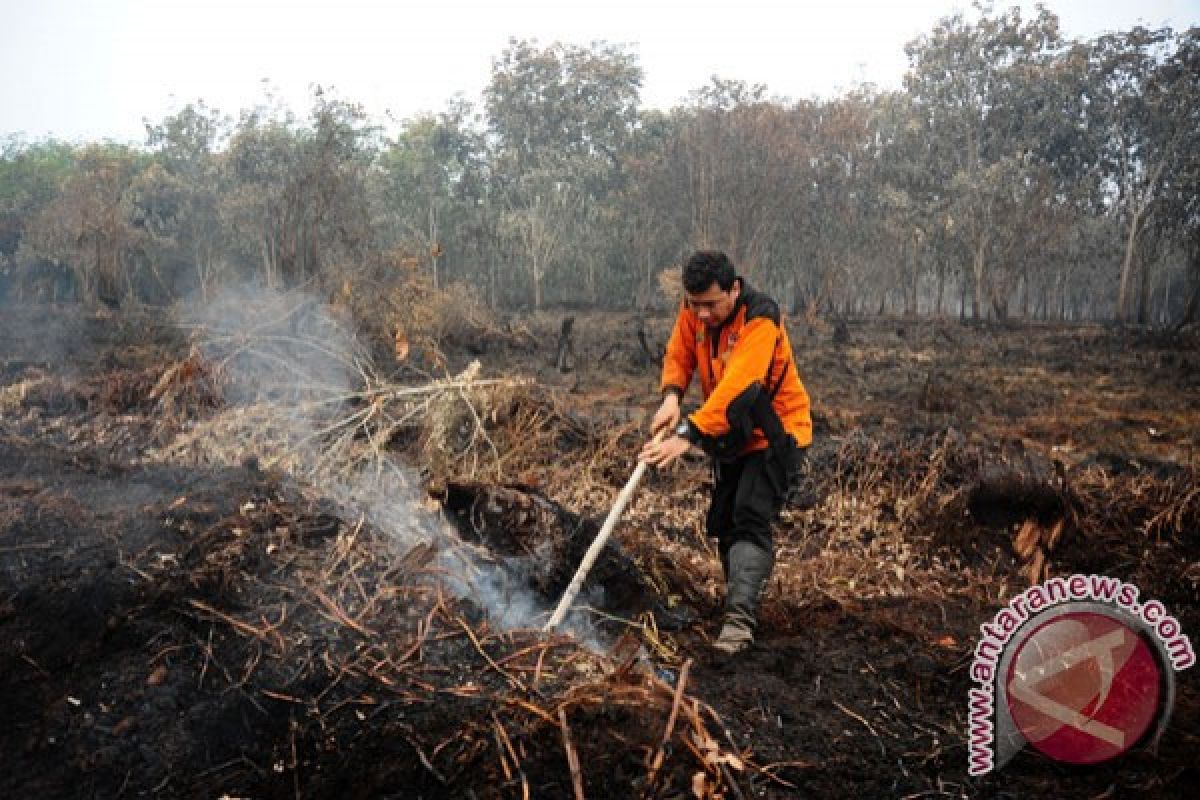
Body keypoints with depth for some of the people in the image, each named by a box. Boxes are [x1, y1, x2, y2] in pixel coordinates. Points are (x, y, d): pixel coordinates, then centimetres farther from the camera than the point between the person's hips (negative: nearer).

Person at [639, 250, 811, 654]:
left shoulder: (761, 319, -29)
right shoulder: (693, 312, -8)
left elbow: (738, 385, -40)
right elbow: (679, 355, 0)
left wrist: (689, 432, -49)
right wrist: (671, 396, -22)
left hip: (774, 434, -7)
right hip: (732, 435, 8)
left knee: (750, 518, -20)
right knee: (723, 523, 14)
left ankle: (739, 619, -23)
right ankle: (742, 600, 32)